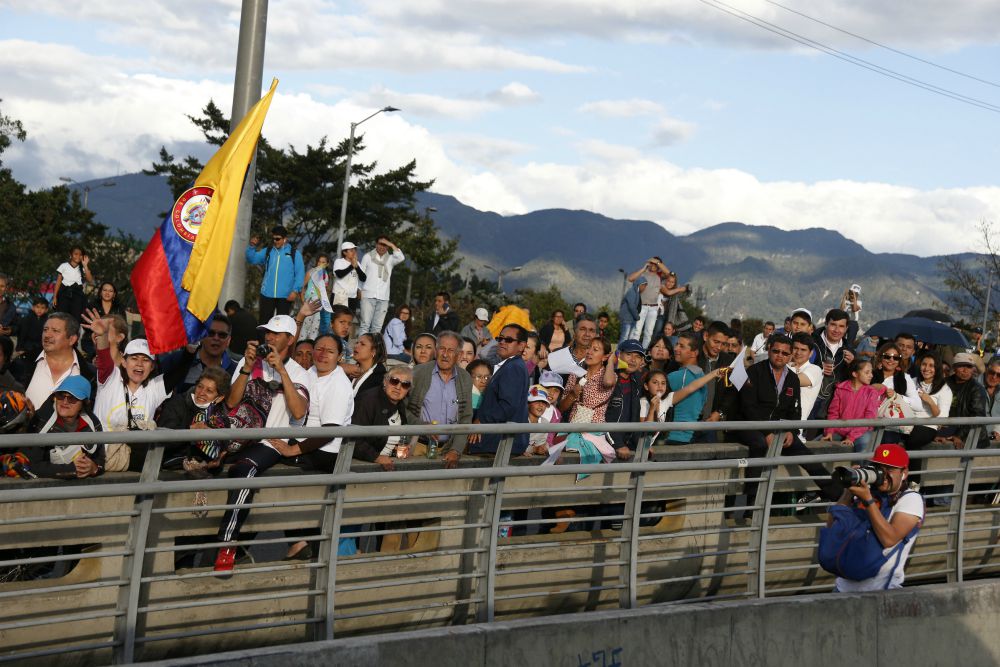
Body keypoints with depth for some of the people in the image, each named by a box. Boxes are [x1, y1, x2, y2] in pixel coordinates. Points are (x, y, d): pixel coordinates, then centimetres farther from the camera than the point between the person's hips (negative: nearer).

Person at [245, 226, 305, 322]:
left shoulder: (294, 254, 2)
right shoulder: (267, 251, 10)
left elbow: (300, 274, -1)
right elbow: (252, 259, 9)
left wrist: (295, 291, -11)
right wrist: (252, 247, -7)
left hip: (285, 296, -3)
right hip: (267, 294, 3)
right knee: (264, 321, 5)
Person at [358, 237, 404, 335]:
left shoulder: (390, 259, 11)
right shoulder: (368, 256, 9)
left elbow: (401, 258, -9)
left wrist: (392, 245, -7)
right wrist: (359, 290, 0)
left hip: (383, 297, 2)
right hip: (368, 295, -2)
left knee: (377, 327, 1)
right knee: (365, 324, -10)